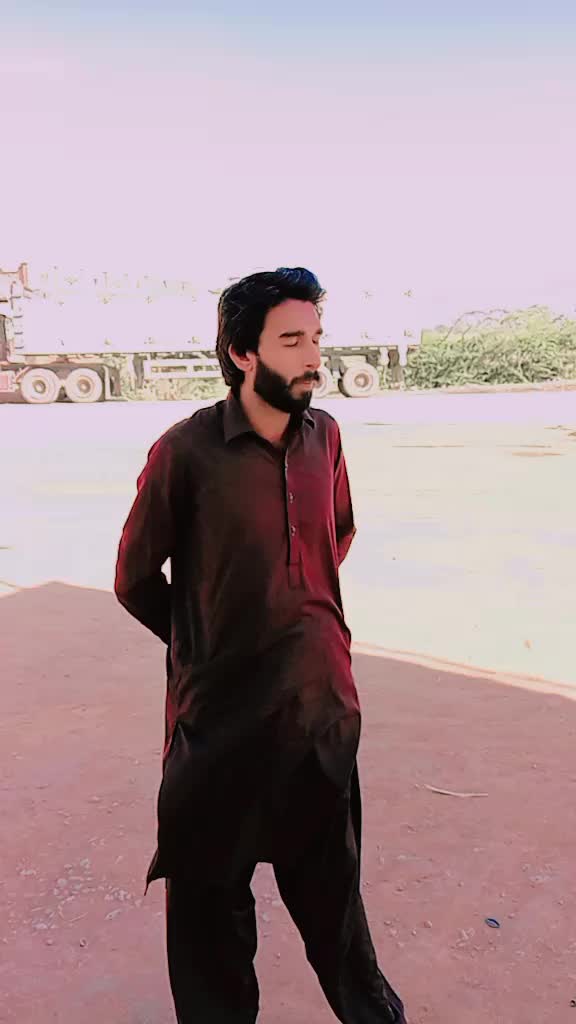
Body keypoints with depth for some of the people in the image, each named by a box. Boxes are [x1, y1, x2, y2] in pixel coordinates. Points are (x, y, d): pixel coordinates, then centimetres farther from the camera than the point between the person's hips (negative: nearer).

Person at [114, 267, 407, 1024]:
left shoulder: (324, 435, -3)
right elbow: (136, 579, -5)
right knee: (211, 883, 15)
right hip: (224, 705, -4)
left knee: (329, 865, 23)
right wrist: (206, 643, 7)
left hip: (325, 693, 4)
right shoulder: (186, 451, -17)